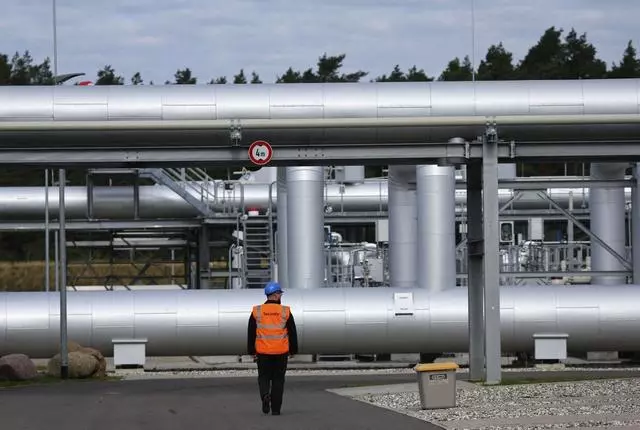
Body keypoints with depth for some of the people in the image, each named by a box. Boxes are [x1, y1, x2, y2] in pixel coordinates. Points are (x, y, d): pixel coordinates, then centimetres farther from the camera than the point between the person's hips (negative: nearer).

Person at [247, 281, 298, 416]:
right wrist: (293, 350, 13)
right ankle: (276, 408, 8)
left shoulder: (257, 311, -1)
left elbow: (251, 333, 3)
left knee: (264, 377, 13)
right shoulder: (286, 312, -4)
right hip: (281, 352, 0)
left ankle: (265, 395, -16)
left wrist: (252, 350, 11)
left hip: (262, 352, 0)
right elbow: (292, 333, 2)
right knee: (278, 379, 9)